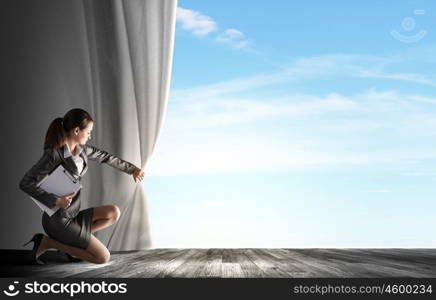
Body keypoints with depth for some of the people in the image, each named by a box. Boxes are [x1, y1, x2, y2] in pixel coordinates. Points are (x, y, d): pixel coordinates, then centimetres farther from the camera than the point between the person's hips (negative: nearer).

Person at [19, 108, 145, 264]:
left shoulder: (81, 149, 4)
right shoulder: (54, 154, -20)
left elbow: (105, 157, 21)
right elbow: (25, 183, -21)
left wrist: (132, 169, 23)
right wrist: (55, 200, -26)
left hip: (72, 216, 8)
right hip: (58, 220, -8)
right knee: (103, 257, -6)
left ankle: (70, 242, 3)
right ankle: (47, 243, -3)